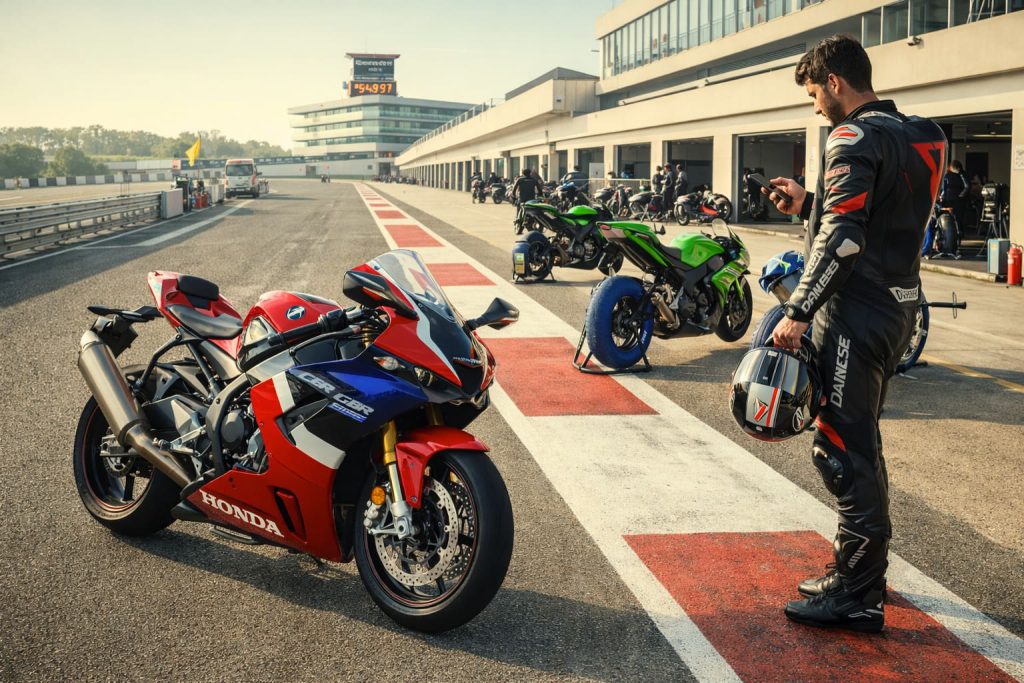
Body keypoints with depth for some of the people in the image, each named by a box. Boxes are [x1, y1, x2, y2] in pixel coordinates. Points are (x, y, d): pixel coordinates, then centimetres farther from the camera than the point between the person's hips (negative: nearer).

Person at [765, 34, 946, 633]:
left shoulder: (856, 138, -13)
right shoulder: (916, 136, 16)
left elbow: (842, 240, -22)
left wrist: (798, 313, -20)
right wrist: (809, 205, 17)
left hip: (858, 312, -10)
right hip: (899, 306, 10)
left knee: (843, 450, -5)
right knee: (860, 443, 18)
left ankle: (859, 597, 1)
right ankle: (862, 570, 29)